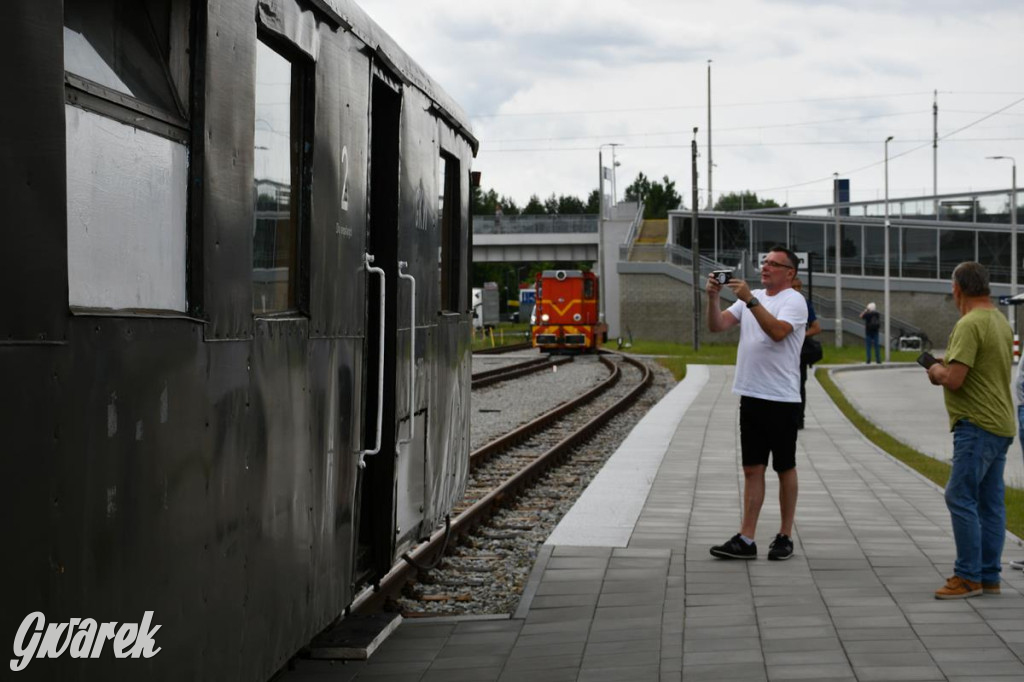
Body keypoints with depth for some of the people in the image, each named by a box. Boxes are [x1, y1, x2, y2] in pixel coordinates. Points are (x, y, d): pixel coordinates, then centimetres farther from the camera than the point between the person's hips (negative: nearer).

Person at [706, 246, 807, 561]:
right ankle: (746, 540, 4)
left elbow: (777, 331, -26)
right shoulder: (750, 299, 13)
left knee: (785, 468, 5)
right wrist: (713, 297, -11)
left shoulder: (794, 301, -8)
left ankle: (785, 537, 13)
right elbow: (717, 325, 5)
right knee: (752, 469, 5)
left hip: (781, 399, -6)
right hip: (750, 395, 6)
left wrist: (750, 299, -29)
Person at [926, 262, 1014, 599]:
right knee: (990, 502, 10)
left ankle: (968, 576, -7)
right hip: (1001, 424, 10)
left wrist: (937, 371, -1)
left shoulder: (969, 325, -16)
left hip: (977, 426, -10)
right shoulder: (1001, 322, 16)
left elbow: (954, 380, -21)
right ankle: (989, 577, 13)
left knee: (960, 498, -8)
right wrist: (947, 369, 16)